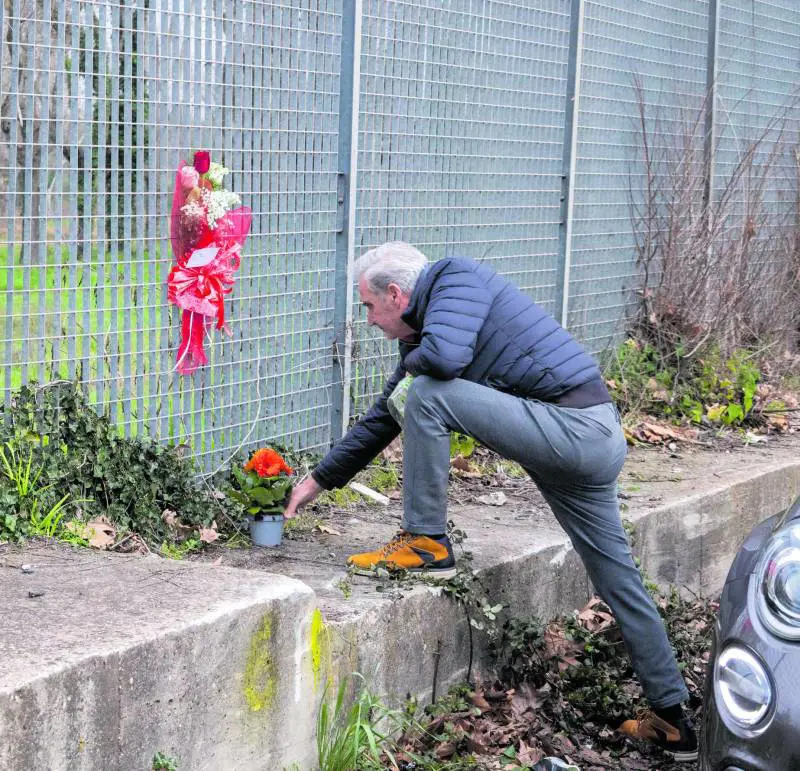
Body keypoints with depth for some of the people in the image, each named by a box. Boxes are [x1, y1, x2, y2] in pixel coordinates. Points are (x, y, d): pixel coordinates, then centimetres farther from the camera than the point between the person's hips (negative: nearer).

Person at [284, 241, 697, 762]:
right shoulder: (422, 331, 20)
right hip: (595, 440, 10)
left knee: (428, 393, -15)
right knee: (618, 582, 12)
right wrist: (321, 480, 30)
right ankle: (673, 722, 17)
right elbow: (385, 416, 27)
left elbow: (445, 355, -26)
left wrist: (412, 362, -1)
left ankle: (426, 544, -5)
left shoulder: (455, 278, -6)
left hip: (577, 428, -10)